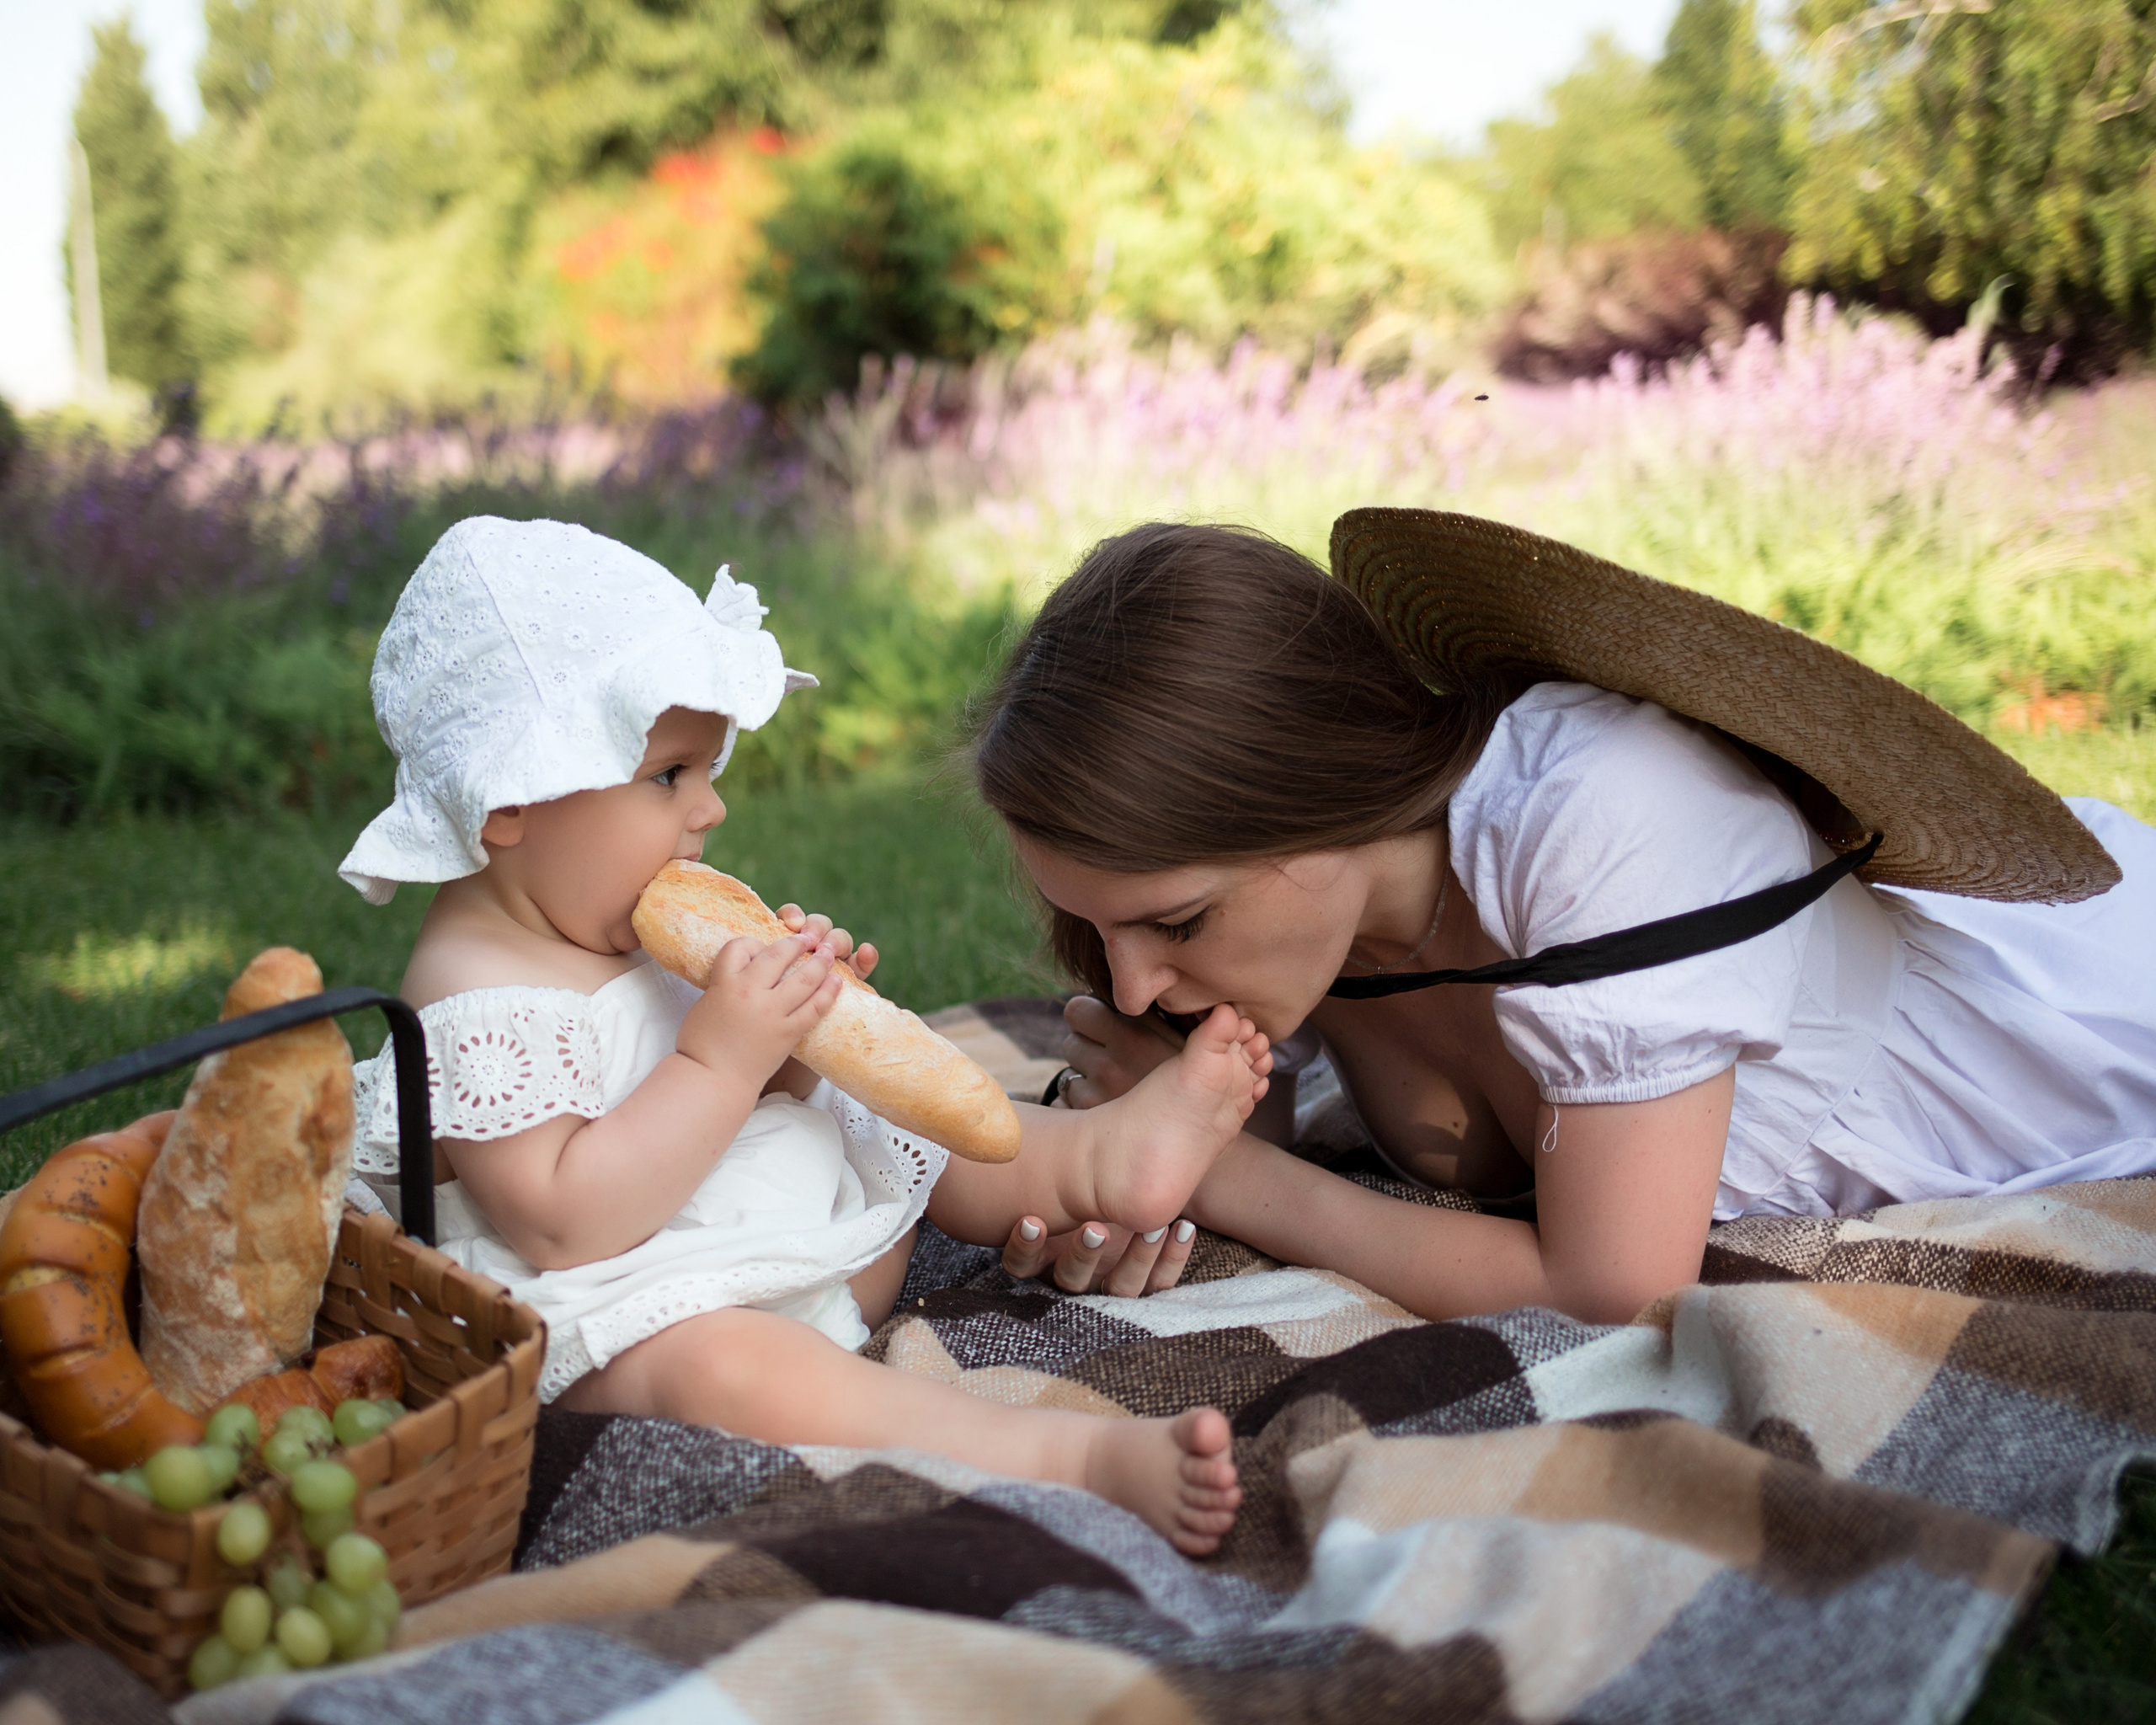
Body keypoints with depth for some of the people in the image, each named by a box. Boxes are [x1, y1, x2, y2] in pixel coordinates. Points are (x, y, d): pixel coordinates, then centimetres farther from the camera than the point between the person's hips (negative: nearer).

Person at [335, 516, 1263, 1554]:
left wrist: (794, 1022, -7)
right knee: (733, 1369, -39)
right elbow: (561, 1224, -28)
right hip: (628, 1308, -10)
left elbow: (757, 1102, 16)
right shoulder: (479, 996, -20)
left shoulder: (631, 925, 8)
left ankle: (1105, 1152, -6)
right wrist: (723, 1057, -29)